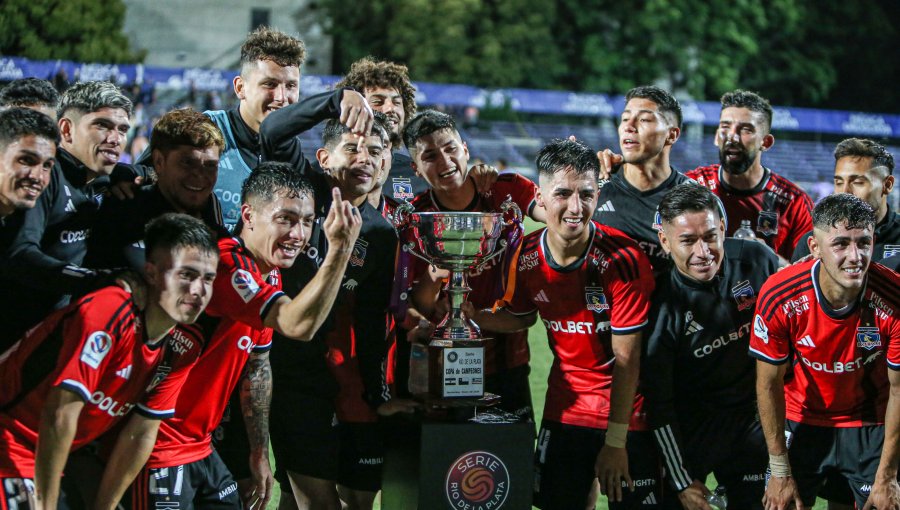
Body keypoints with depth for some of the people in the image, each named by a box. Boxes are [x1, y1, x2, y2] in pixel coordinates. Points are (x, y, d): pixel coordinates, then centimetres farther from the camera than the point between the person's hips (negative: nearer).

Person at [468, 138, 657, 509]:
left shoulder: (623, 259, -21)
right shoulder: (527, 255, -7)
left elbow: (627, 359, -18)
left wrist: (616, 441, -17)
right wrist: (475, 315, -7)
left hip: (626, 412, -4)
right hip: (564, 406, 4)